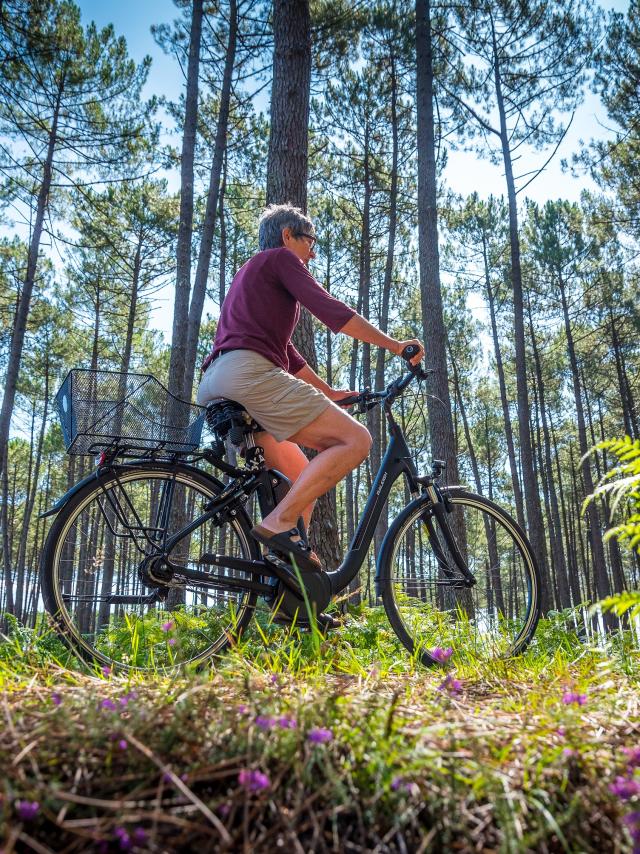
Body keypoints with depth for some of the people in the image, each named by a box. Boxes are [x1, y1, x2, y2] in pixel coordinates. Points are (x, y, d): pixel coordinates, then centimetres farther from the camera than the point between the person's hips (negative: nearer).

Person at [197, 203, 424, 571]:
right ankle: (279, 523, -21)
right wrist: (396, 345, -2)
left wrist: (328, 392, 39)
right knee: (356, 440, -13)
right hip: (248, 373, -10)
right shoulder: (280, 258, 9)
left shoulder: (250, 274, 36)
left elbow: (285, 351, 37)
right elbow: (330, 309, -6)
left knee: (303, 477, 15)